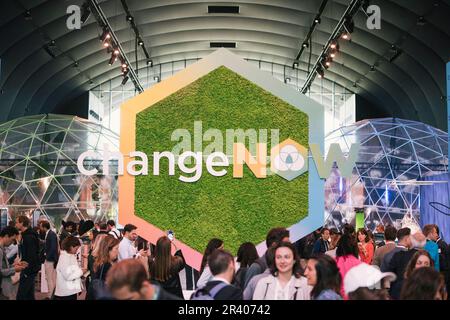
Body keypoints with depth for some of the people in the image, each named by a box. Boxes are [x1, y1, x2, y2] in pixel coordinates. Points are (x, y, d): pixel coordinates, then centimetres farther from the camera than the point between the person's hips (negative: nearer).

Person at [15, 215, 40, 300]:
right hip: (28, 270, 10)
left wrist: (27, 271, -22)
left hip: (29, 270, -10)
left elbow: (32, 256, -24)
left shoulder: (29, 237, -19)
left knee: (21, 295, -8)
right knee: (29, 294, 15)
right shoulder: (25, 235, 14)